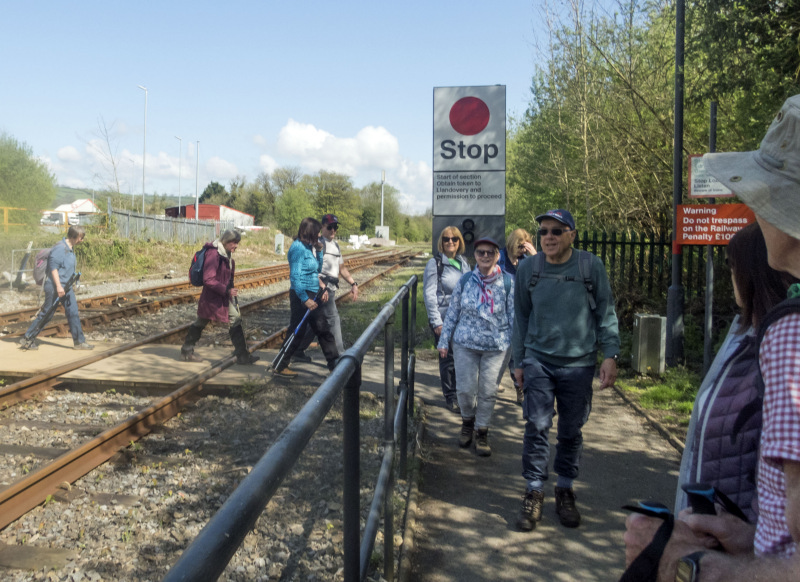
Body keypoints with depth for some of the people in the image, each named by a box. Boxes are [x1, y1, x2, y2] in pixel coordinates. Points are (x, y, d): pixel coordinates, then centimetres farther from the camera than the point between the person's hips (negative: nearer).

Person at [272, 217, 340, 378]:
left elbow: (317, 270, 19)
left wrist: (319, 251, 5)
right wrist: (305, 299, -23)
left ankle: (334, 362, 21)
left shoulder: (309, 247, 12)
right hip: (301, 295, -9)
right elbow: (295, 276, -20)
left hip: (311, 295, 9)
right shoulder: (298, 248, -15)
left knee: (323, 329, 13)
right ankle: (280, 367, 9)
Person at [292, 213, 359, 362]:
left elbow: (342, 268, 27)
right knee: (333, 320, -9)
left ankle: (298, 351, 22)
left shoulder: (336, 245, 21)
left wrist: (353, 283, 18)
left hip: (331, 288, 9)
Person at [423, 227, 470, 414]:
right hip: (444, 319, -5)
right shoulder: (435, 263, -5)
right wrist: (436, 321, -13)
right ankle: (450, 397, 14)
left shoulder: (464, 262, 12)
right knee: (448, 358, 0)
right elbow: (429, 294, -8)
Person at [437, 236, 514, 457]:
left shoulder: (507, 283, -3)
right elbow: (452, 312, 7)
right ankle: (467, 422, 33)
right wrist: (444, 341, 7)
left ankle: (482, 432, 23)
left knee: (488, 391, 4)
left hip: (496, 347, -1)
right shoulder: (465, 280, 1)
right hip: (465, 344, 1)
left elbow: (514, 316, 1)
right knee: (465, 389, 4)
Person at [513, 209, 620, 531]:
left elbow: (606, 314, 2)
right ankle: (534, 492, 10)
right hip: (538, 360, 1)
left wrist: (610, 355, -6)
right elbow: (521, 316, 9)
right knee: (537, 426, -5)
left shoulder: (591, 267, -4)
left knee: (571, 431, 9)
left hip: (578, 363, 0)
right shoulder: (528, 268, 1)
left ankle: (565, 491, 26)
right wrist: (519, 361, 9)